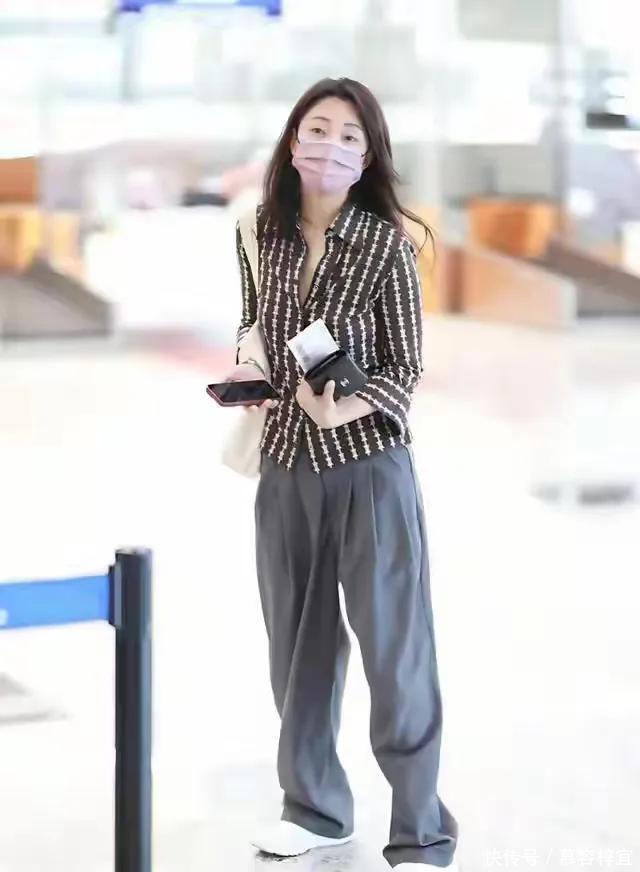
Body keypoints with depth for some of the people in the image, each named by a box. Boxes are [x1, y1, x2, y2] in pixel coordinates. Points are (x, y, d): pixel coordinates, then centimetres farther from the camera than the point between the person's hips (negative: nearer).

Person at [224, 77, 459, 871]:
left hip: (369, 465, -5)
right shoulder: (264, 235, 1)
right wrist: (246, 373, -3)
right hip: (285, 465, 5)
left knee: (393, 650, 1)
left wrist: (341, 411, -26)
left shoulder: (385, 243, -11)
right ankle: (315, 805, 33)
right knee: (298, 644, 15)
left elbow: (404, 371, -9)